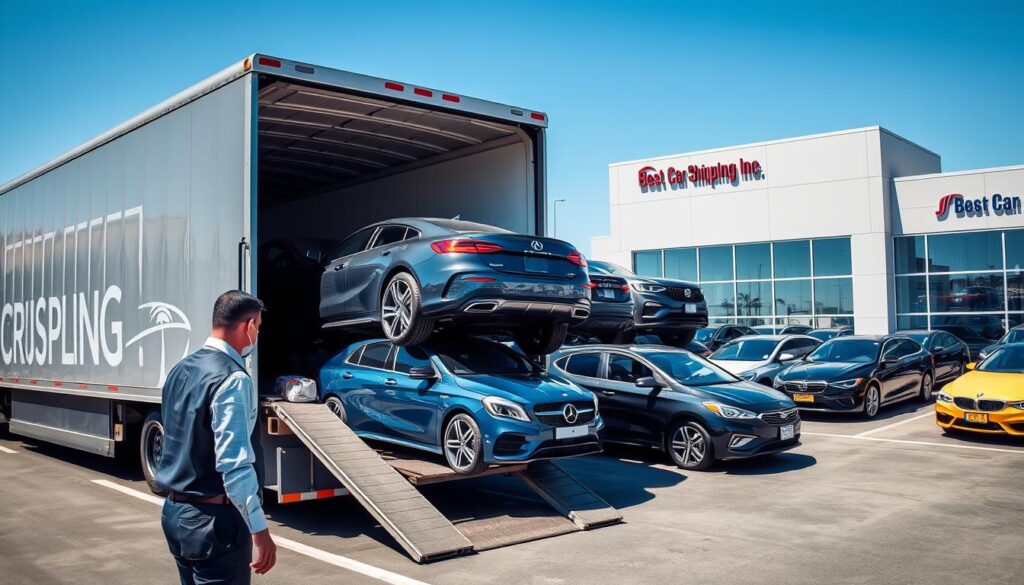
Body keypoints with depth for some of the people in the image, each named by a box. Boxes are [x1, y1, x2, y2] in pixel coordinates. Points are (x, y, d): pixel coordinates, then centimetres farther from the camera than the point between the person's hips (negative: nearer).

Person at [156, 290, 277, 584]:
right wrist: (259, 530, -22)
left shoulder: (180, 370, 6)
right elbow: (234, 465, -25)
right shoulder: (232, 378, -20)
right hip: (214, 518, -9)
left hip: (174, 510, 9)